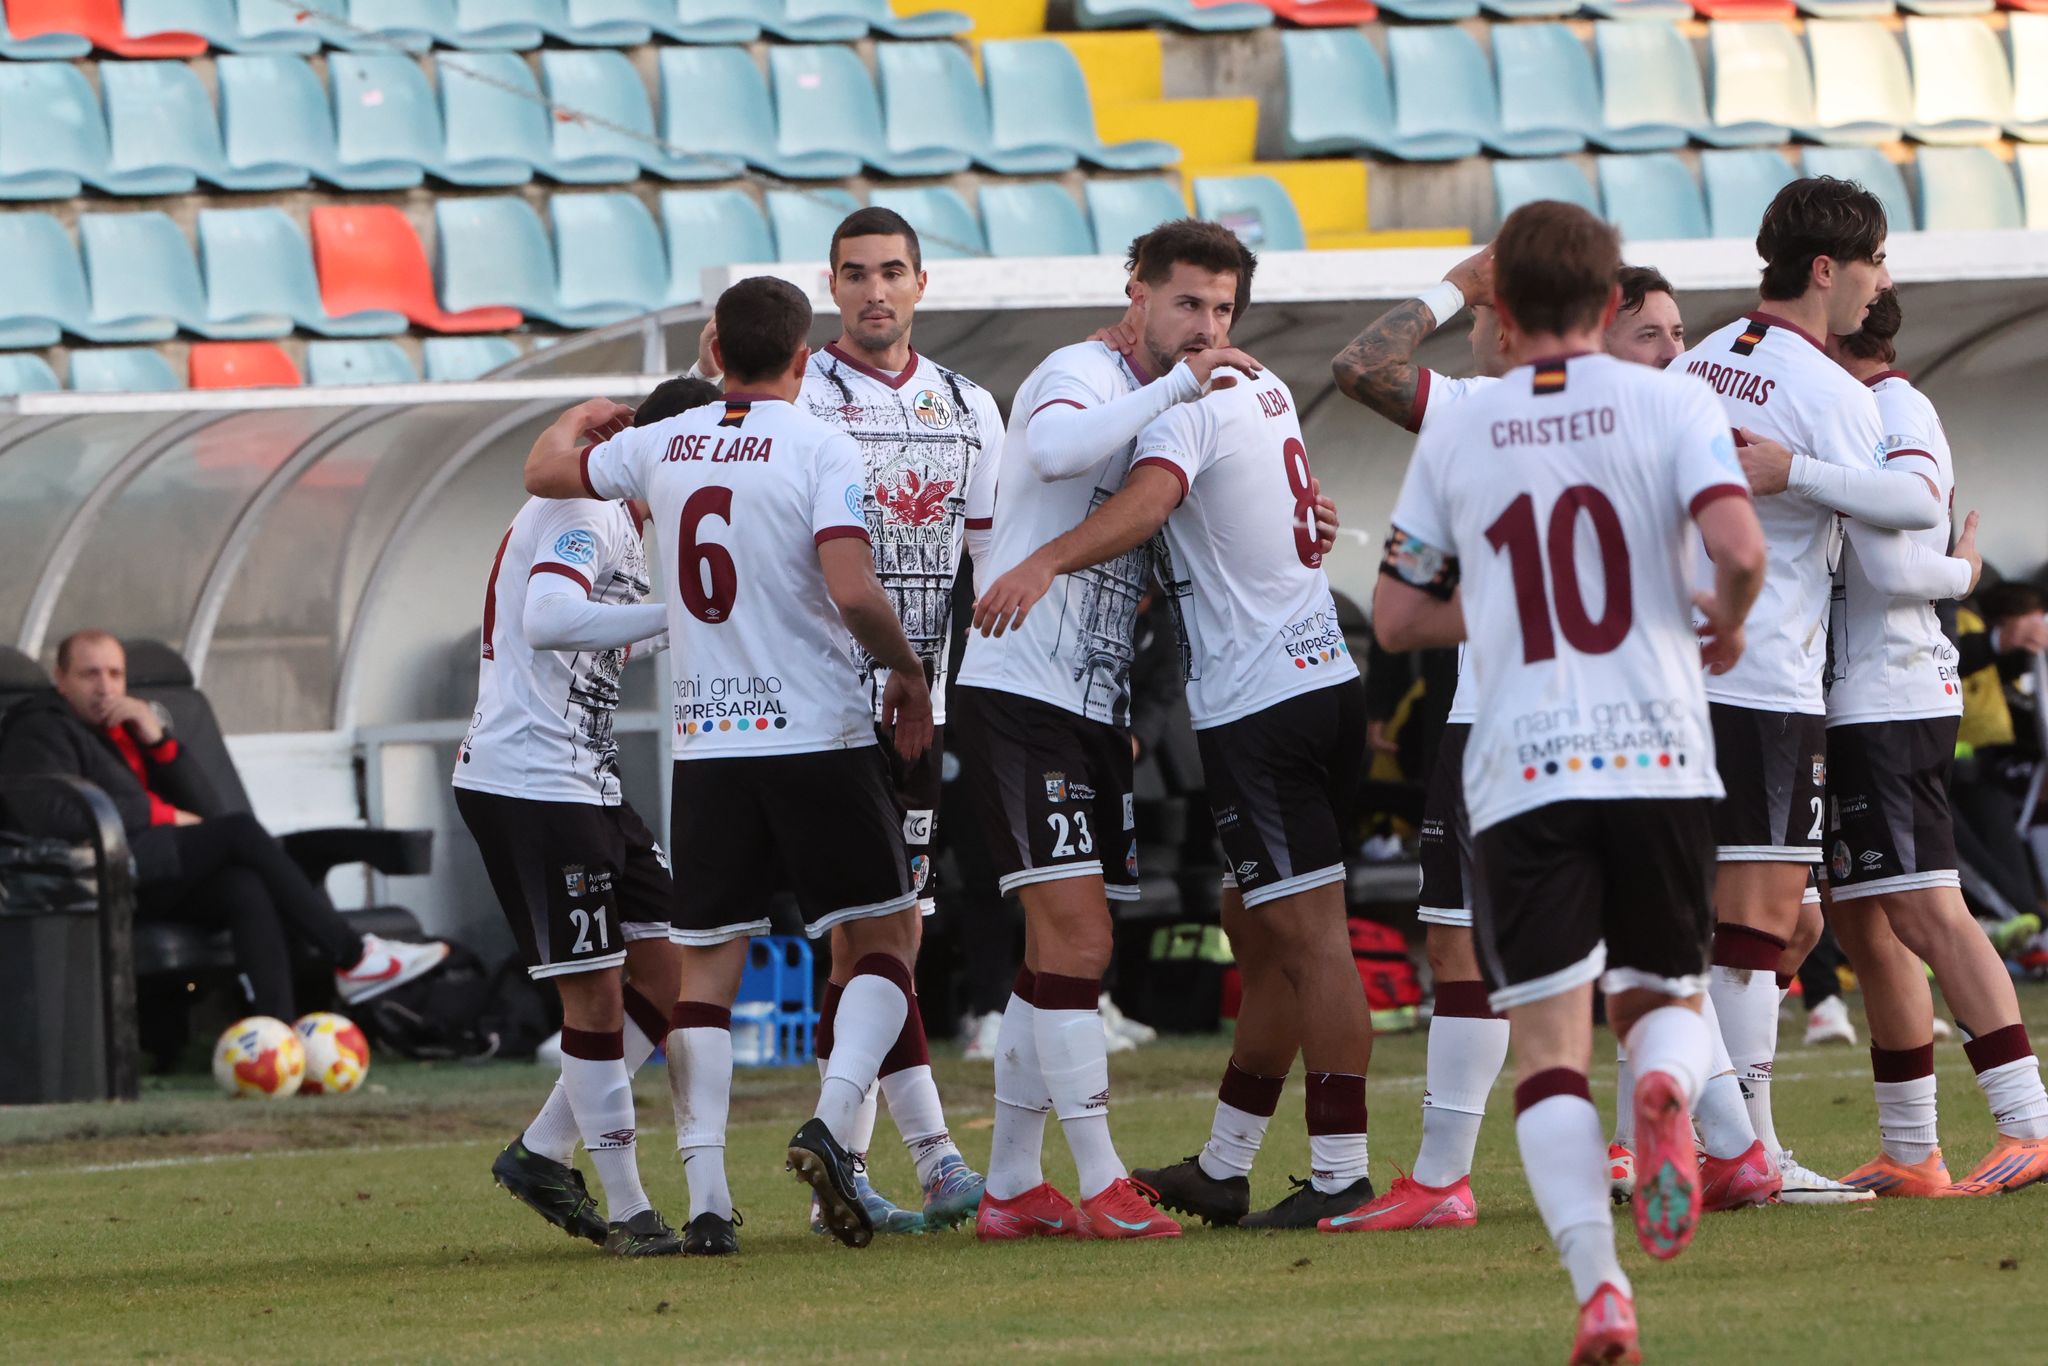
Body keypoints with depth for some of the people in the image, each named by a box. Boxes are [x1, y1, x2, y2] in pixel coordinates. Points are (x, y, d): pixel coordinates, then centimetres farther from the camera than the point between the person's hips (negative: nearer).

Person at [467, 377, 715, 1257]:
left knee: (666, 969, 10)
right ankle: (629, 1212, -1)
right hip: (528, 780, -10)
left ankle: (542, 1153, 17)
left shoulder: (626, 525, 18)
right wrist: (679, 613, -35)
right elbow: (548, 621, -31)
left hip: (583, 781, 10)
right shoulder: (587, 514, -14)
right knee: (595, 993, -6)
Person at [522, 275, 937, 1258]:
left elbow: (546, 470, 25)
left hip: (706, 741, 4)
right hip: (818, 733, -4)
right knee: (886, 937, 8)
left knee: (706, 961, 7)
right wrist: (909, 675, -2)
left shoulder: (661, 447, 7)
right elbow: (852, 590, -19)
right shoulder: (818, 449, -8)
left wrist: (583, 417, 47)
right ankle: (832, 1122, -14)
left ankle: (705, 1195, -2)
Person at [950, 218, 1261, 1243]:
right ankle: (1101, 1186, -12)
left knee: (1061, 949, 11)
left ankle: (1011, 1189, 18)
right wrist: (1179, 387, -28)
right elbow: (1054, 446, -34)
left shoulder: (1162, 413, 19)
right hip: (1017, 697, -10)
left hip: (1093, 713, 10)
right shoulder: (1085, 373, -10)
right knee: (1077, 936, -13)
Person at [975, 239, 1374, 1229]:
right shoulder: (1268, 393, 17)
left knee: (1308, 934, -9)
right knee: (1256, 927, 14)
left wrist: (1046, 563, -46)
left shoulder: (1187, 408, -12)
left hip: (1258, 704, -9)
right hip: (1327, 680, 9)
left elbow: (1146, 503, -32)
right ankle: (1222, 1166, 21)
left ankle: (1340, 1174, -9)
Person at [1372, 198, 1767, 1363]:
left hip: (1522, 773, 0)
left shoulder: (1456, 436, 9)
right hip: (1661, 760, 0)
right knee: (1663, 993, 18)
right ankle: (1669, 1093, -19)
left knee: (1551, 1042, 0)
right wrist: (1727, 623, 8)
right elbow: (1739, 545, -13)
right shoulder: (1670, 403, 2)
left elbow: (1397, 617, 14)